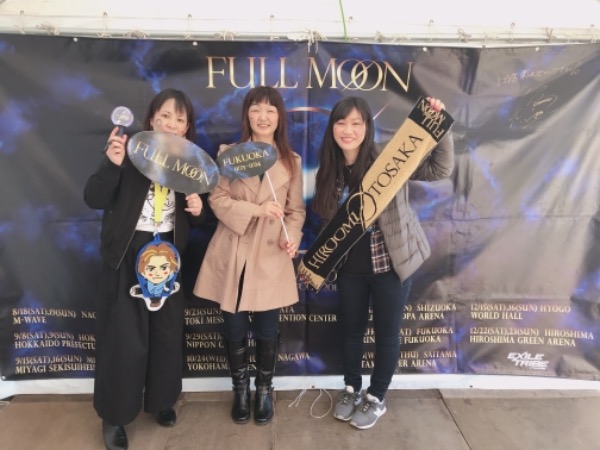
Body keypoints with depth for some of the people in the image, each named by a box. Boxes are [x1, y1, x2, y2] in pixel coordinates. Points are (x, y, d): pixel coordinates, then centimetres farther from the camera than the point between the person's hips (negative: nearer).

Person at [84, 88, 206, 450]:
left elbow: (194, 220, 10)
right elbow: (94, 199, -16)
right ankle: (114, 414, 24)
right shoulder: (131, 149, -8)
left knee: (167, 332, 13)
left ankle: (161, 400, 35)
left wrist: (198, 210, -12)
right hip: (127, 254, -4)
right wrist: (112, 163, -30)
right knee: (124, 335, 3)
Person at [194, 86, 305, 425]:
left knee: (267, 330, 8)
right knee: (235, 329, 11)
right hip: (233, 255, 0)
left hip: (271, 257, 1)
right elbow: (217, 199, -5)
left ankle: (264, 390, 33)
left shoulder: (291, 161, 6)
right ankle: (241, 390, 34)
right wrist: (256, 209, -18)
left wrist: (292, 236, -14)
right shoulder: (228, 153, 3)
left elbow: (297, 210, 6)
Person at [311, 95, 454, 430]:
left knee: (386, 333, 12)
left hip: (390, 263, -3)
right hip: (350, 266, 4)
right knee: (351, 329, 18)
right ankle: (352, 389, 43)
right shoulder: (330, 170, 0)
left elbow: (440, 169, -14)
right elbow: (327, 219, 7)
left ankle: (377, 398, 35)